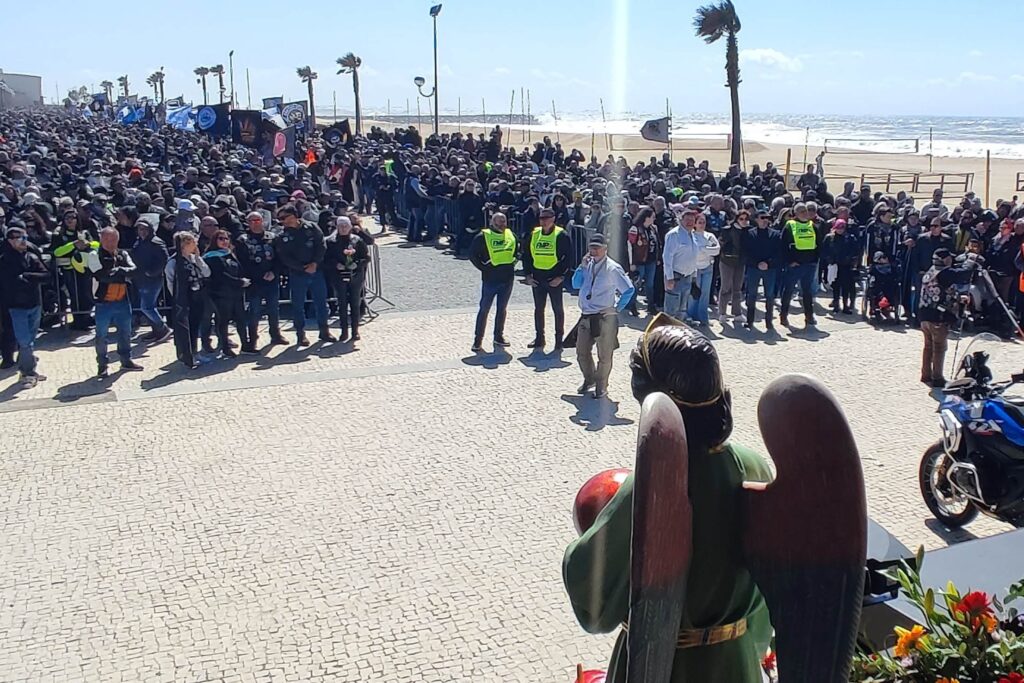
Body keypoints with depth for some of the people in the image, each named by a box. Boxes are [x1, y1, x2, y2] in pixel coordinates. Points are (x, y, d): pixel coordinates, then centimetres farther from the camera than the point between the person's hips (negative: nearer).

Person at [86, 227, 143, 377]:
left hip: (122, 301, 4)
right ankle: (102, 364, 14)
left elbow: (133, 269, -6)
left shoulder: (123, 254, 9)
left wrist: (117, 271, -20)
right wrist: (122, 275, -13)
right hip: (103, 302, -4)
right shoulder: (95, 255, -6)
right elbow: (102, 275, -19)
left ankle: (126, 360, 28)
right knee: (101, 334, 3)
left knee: (125, 332, 14)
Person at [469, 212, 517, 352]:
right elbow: (472, 254, -6)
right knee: (484, 309, -2)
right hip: (490, 279, -5)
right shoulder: (483, 236, -8)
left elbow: (516, 250, 24)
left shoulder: (511, 235, 8)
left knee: (502, 309, 13)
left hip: (507, 278, 5)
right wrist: (483, 268, -9)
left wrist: (512, 263, 10)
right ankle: (478, 340, 4)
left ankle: (499, 336, 26)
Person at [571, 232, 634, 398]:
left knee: (604, 356, 5)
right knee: (582, 352, 15)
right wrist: (582, 266, -7)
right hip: (586, 316, 6)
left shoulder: (613, 268, -11)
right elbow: (575, 284, 4)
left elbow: (629, 290, -10)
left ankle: (601, 387, 21)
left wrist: (618, 308, -6)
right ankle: (589, 379, 39)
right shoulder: (588, 265, 6)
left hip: (605, 318, -6)